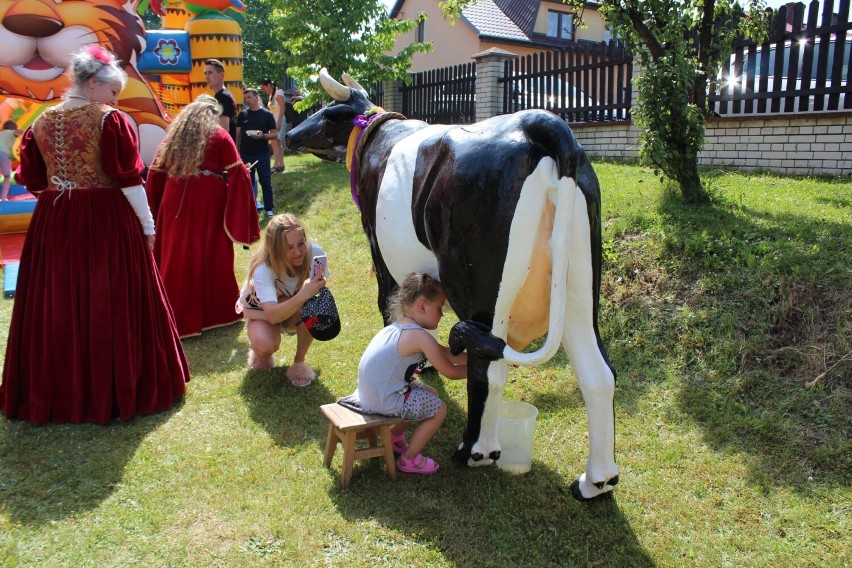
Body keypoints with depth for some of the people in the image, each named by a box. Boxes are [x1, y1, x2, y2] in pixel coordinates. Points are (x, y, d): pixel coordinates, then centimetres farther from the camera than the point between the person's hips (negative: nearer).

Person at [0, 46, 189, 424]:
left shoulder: (40, 123, 7)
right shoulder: (109, 120, -10)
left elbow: (33, 181, 11)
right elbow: (128, 179, -12)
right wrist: (147, 225, -5)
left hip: (52, 224, 5)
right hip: (106, 222, -5)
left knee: (56, 308, 12)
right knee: (110, 304, 4)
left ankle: (54, 390, 25)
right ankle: (116, 388, 13)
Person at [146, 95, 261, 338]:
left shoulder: (173, 134, 12)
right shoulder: (219, 136, 1)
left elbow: (155, 173, 10)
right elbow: (237, 173, -6)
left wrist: (154, 209, 14)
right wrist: (241, 223, -2)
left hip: (175, 204, 3)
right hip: (209, 205, -3)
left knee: (177, 259, 8)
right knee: (213, 257, 8)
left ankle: (178, 316, 15)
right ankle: (217, 311, 20)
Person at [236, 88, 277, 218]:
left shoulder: (267, 114, 0)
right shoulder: (242, 114, 8)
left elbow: (275, 134, -1)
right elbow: (237, 134, 10)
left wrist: (263, 136, -19)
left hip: (262, 154, -3)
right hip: (246, 154, 3)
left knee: (266, 182, 1)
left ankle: (269, 209, 9)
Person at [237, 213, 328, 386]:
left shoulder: (315, 253, -30)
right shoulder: (263, 269, -35)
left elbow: (320, 289, -14)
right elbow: (273, 315, -45)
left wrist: (315, 290, -38)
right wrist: (303, 295, -59)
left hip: (296, 313, 2)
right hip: (261, 310, -2)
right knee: (265, 346, -34)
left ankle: (299, 361, -9)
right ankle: (261, 353, 7)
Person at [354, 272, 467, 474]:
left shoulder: (398, 327, 8)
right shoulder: (419, 336, -21)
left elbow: (445, 353, 14)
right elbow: (450, 372, -13)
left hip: (370, 394, 9)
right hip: (384, 402, -9)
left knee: (430, 393, 24)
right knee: (439, 409, 4)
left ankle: (395, 437, 37)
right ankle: (409, 459, 17)